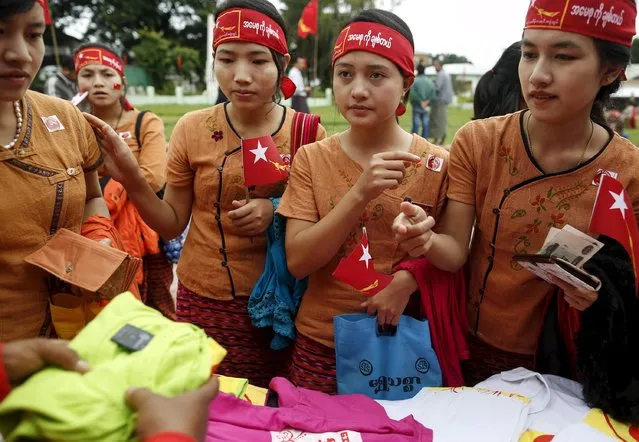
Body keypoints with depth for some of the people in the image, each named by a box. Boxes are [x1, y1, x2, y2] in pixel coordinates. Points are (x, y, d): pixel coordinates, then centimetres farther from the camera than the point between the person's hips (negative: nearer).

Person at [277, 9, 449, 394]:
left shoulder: (436, 165, -8)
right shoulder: (312, 159, -5)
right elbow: (298, 261, -13)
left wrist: (408, 281, -20)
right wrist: (360, 194, -25)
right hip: (321, 344, 1)